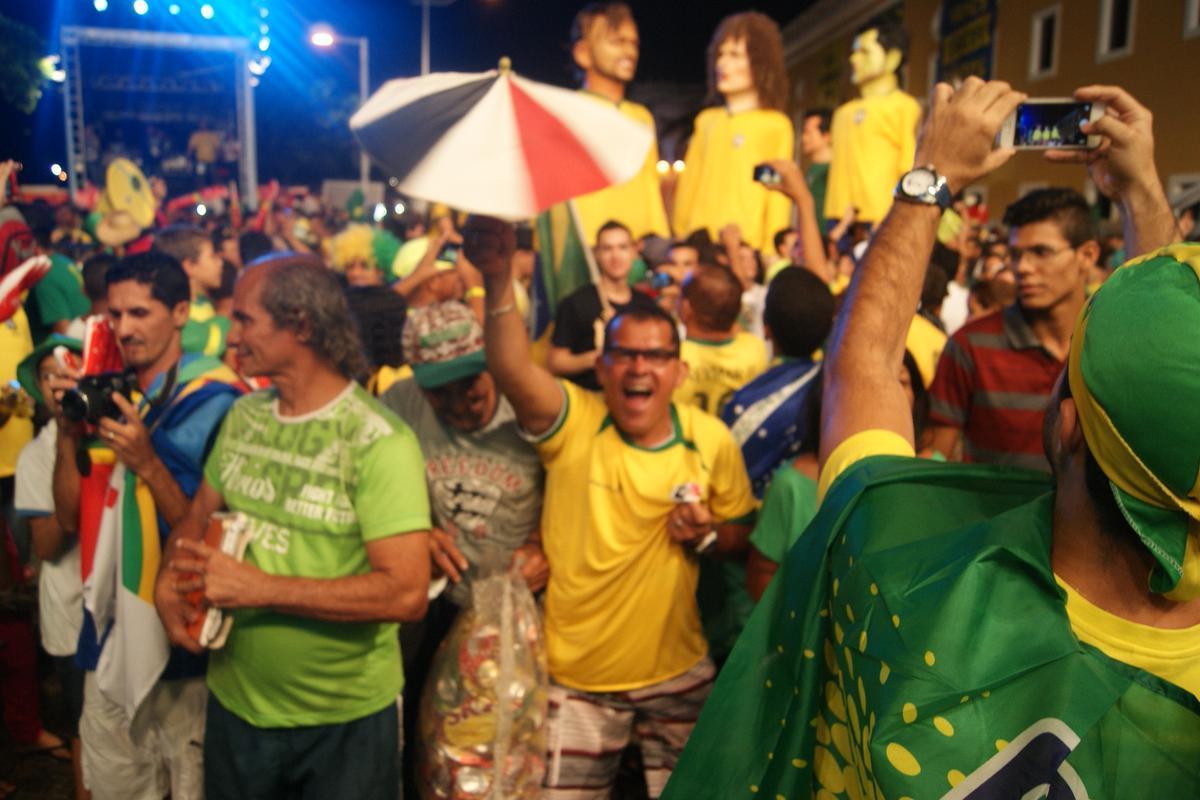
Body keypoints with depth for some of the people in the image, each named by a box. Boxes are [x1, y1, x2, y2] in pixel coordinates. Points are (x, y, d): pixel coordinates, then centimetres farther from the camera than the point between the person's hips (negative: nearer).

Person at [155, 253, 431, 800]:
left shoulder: (378, 441, -20)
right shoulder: (244, 417, 1)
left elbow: (406, 593, -26)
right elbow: (198, 518, 12)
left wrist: (260, 588, -25)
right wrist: (169, 585, -9)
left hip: (344, 720, -5)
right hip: (234, 702, 6)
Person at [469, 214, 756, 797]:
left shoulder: (712, 441, -7)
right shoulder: (573, 420, -15)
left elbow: (742, 533, 6)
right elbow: (510, 368, -35)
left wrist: (709, 532, -16)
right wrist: (499, 280, -49)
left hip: (677, 672, 2)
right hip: (577, 676, -1)